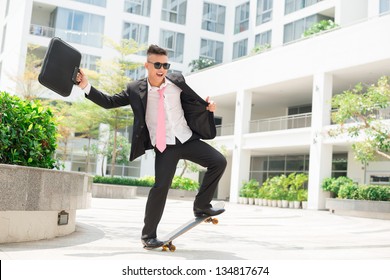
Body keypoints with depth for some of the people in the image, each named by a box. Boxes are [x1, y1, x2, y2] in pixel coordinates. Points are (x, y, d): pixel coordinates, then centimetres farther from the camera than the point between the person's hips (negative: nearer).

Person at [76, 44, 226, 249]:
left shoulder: (177, 81, 0)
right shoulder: (135, 90, -5)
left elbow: (193, 99, 16)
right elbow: (109, 102, 1)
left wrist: (207, 106, -4)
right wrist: (86, 86, -9)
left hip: (188, 139, 3)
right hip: (164, 147, -3)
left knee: (219, 162, -8)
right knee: (160, 186, -12)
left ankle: (201, 206, 8)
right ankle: (148, 235, 6)